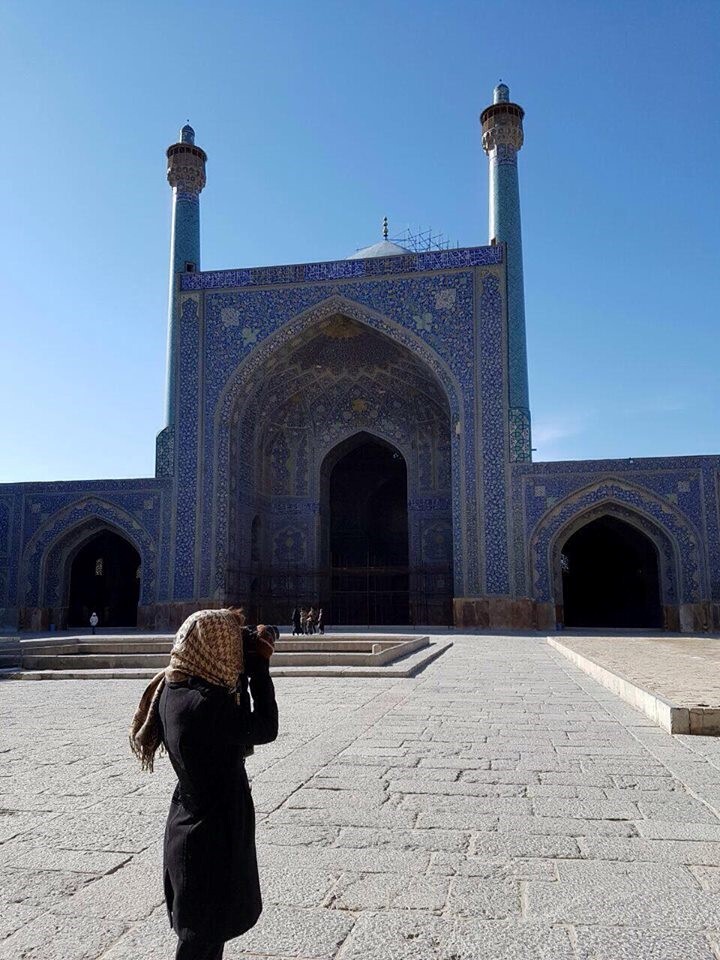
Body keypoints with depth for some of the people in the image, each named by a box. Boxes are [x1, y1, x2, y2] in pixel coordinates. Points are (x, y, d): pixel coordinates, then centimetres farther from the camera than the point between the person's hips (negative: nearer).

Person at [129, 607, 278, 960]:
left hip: (196, 825, 9)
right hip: (212, 835, -9)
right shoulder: (202, 705, -30)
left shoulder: (174, 690, 0)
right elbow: (264, 728, -22)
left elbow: (238, 722, 9)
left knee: (202, 929, 26)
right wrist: (260, 665, -16)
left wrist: (249, 667, -1)